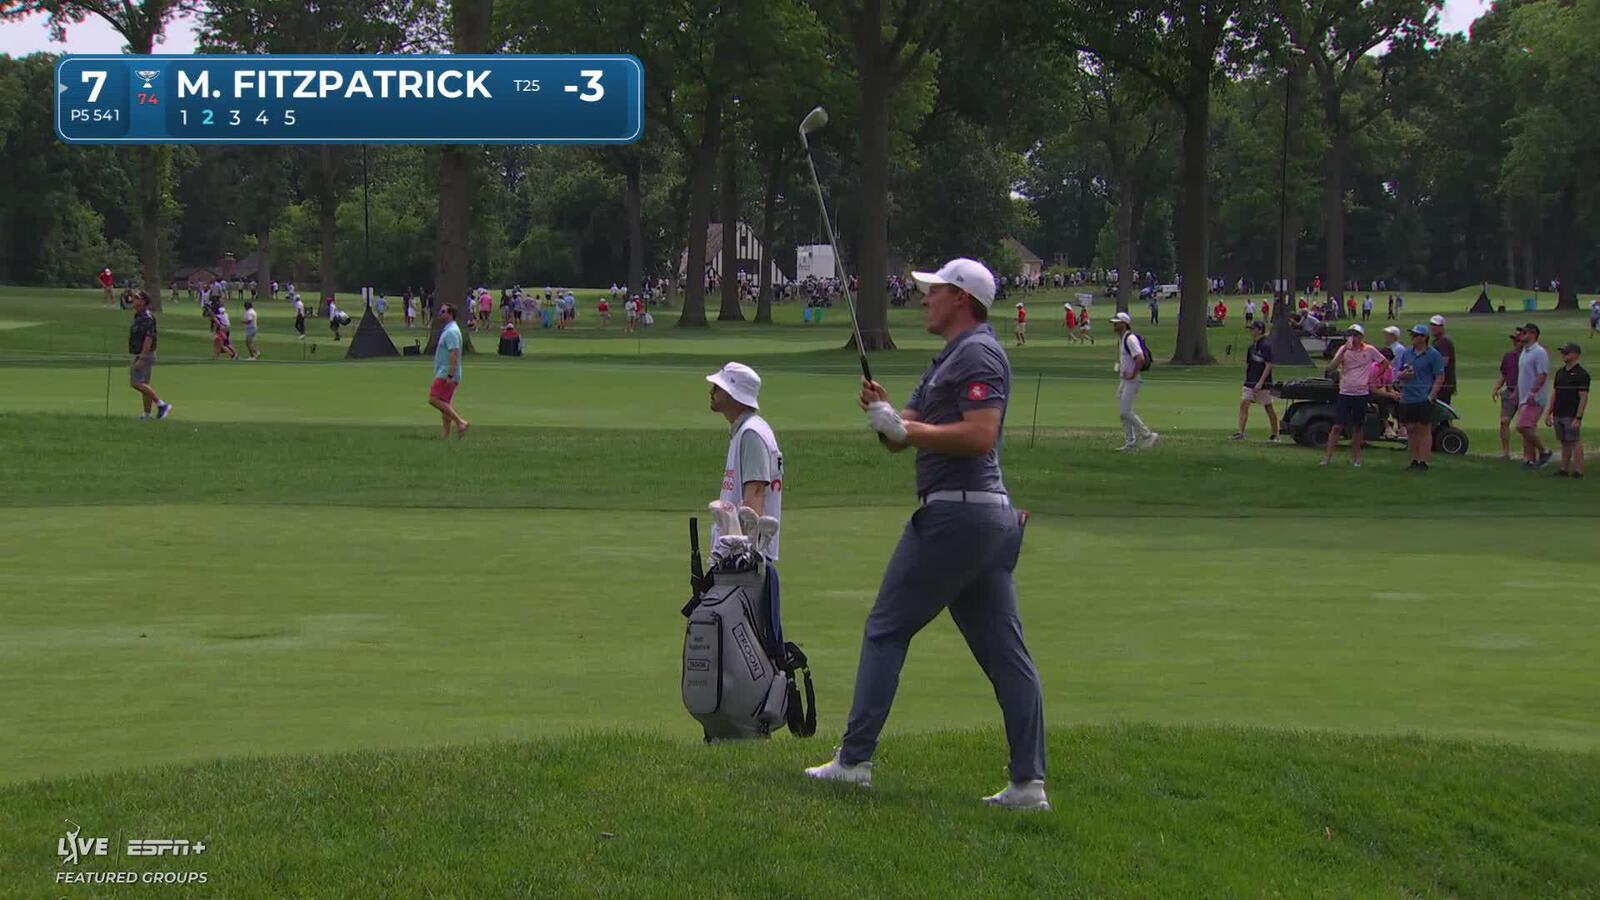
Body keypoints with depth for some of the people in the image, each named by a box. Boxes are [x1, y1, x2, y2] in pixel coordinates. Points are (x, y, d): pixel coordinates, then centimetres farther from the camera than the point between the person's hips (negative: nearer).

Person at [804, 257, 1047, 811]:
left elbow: (980, 435, -23)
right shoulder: (948, 359, 23)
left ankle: (854, 760, 3)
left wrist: (904, 428, -17)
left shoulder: (978, 354, -10)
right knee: (1003, 648, 3)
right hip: (992, 516, 10)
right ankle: (1028, 782, 0)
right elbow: (898, 441, 22)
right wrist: (883, 411, 0)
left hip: (954, 512, -10)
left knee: (886, 630, -1)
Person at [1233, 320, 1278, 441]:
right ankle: (1240, 432, -11)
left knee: (1269, 408, 3)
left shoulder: (1266, 345, -13)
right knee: (1243, 404, -7)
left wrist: (1260, 382, -22)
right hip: (1250, 382, 7)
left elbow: (1268, 365, -17)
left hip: (1263, 383, -7)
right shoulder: (1252, 346, 12)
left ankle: (1275, 434, 14)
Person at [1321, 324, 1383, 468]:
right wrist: (1344, 350, -23)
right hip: (1345, 393, -1)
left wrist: (1374, 378, 6)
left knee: (1358, 427, 8)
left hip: (1362, 394, 1)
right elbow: (1332, 367, -14)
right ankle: (1328, 456, -2)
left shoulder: (1369, 350, 1)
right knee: (1337, 426, -5)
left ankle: (1355, 457, 21)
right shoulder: (1344, 350, 0)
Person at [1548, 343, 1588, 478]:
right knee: (1564, 443, 11)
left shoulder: (1581, 374, -9)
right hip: (1559, 415, 7)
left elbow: (1584, 398, -13)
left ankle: (1578, 471, -4)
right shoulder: (1560, 372, 14)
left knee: (1575, 442, -6)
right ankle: (1564, 469, 15)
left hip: (1572, 416, -7)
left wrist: (1578, 418, -19)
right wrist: (1549, 413, 15)